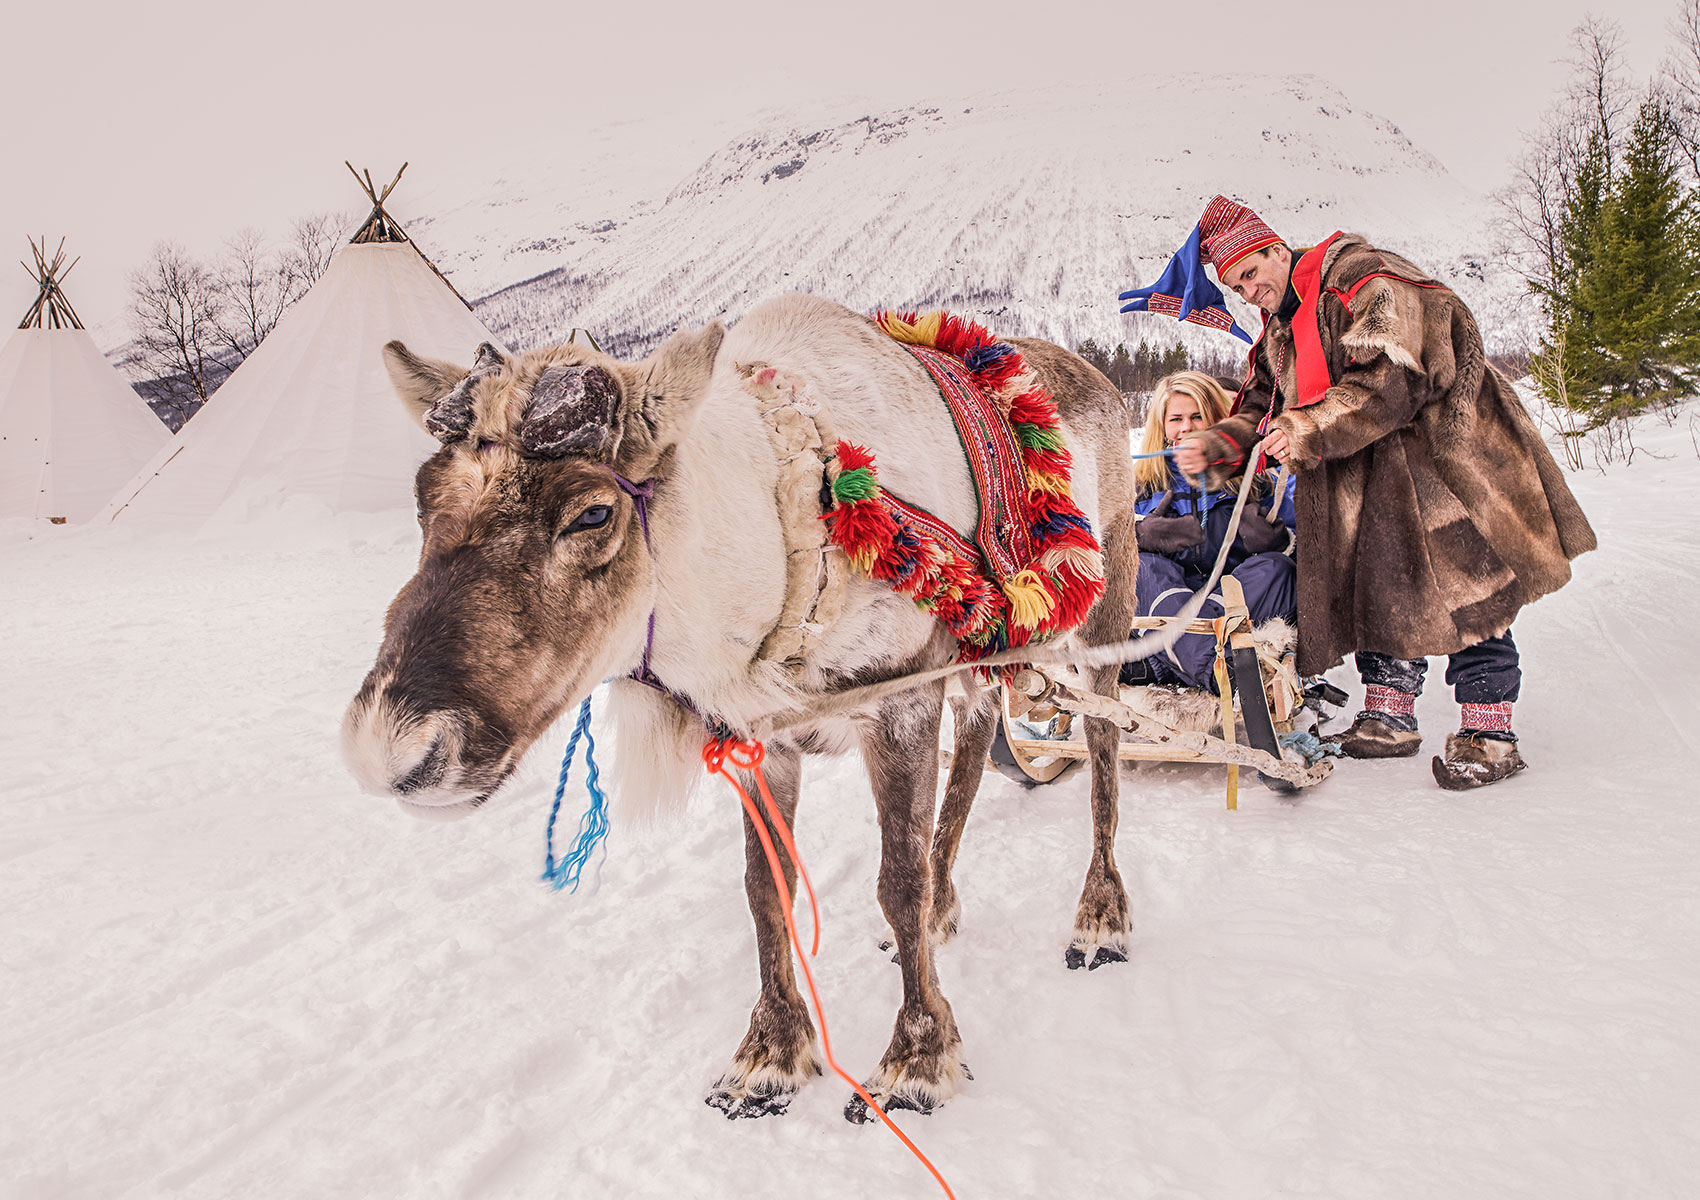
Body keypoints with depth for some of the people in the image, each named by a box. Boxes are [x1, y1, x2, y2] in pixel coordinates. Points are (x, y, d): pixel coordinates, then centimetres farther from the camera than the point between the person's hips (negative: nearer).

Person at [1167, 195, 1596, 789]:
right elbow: (1260, 408, 16)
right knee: (1373, 589, 7)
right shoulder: (1279, 334, 17)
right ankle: (1389, 718, 17)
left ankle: (1489, 733, -4)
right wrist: (1215, 445, -4)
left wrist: (1308, 429, -23)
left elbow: (1391, 374, -23)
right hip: (1365, 477, 9)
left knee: (1463, 585, -9)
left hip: (1437, 450, -8)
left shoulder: (1361, 276, -11)